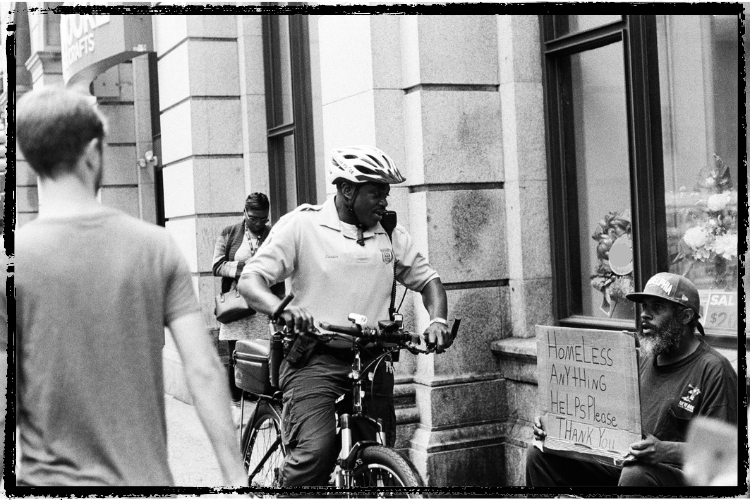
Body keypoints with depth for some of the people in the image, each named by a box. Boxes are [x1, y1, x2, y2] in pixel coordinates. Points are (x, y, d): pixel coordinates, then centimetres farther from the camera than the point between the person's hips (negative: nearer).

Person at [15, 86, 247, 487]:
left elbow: (8, 399, -12)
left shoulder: (17, 253, -10)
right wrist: (236, 479, -2)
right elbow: (204, 370, -7)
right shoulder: (156, 245, -3)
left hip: (50, 480, -2)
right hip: (147, 477, 2)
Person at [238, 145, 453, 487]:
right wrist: (282, 308, -29)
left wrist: (438, 321, -3)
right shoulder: (302, 224, -1)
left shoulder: (391, 234, 13)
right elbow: (250, 280, -7)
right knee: (315, 452, -24)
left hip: (372, 362, 5)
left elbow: (427, 280, 19)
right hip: (315, 358, -5)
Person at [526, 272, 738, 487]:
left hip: (681, 470, -7)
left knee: (635, 474, -41)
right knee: (539, 455, -6)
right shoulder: (643, 361, 17)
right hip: (624, 462, 7)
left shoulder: (713, 370, -9)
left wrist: (665, 451, -32)